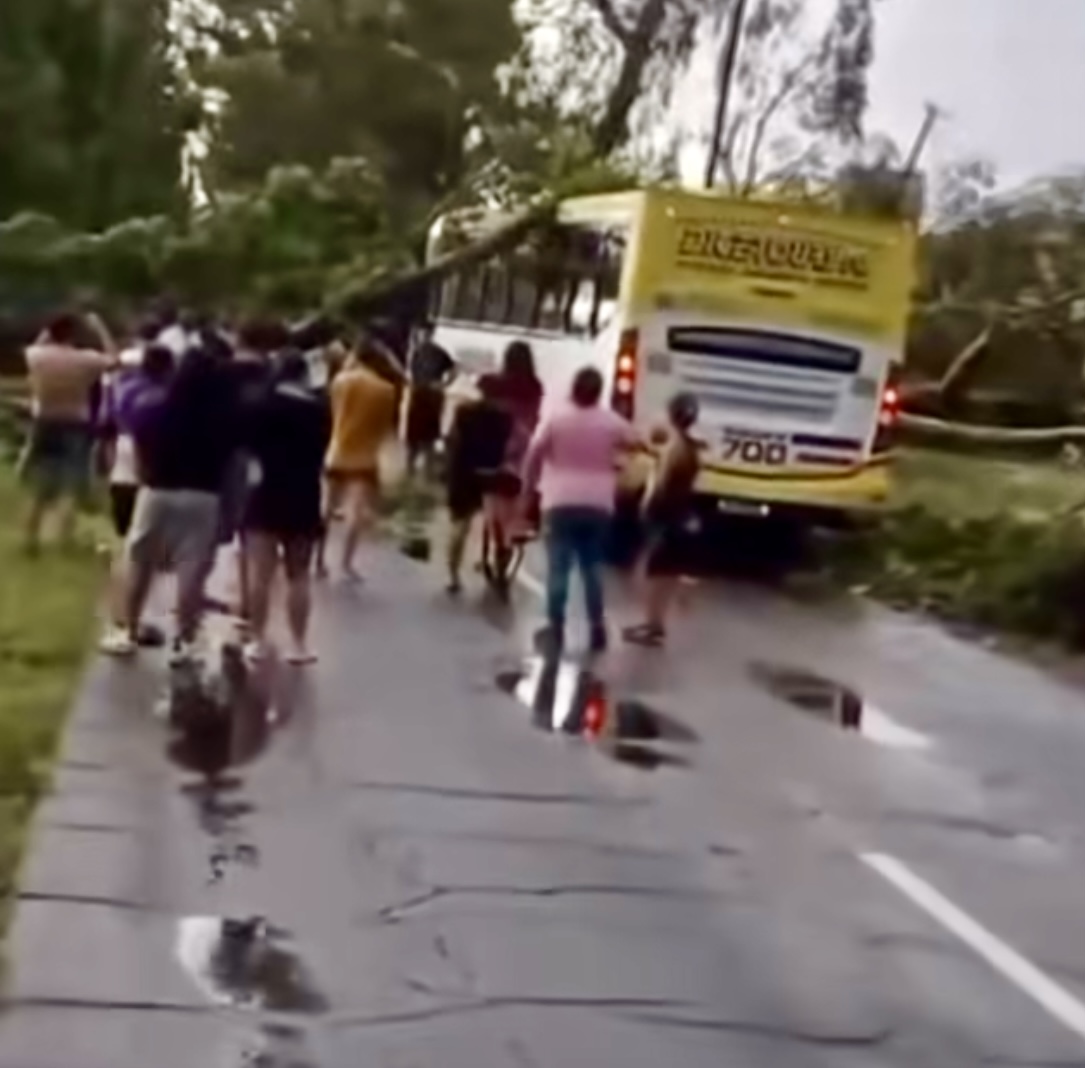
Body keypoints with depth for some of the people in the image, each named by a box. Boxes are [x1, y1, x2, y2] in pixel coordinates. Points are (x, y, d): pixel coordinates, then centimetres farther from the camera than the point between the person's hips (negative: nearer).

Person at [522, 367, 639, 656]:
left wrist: (528, 490, 4)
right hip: (598, 505, 2)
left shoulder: (557, 419, -4)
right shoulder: (611, 422, 3)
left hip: (561, 504, -2)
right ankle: (597, 627, 13)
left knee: (558, 567, 0)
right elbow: (635, 442, 19)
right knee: (593, 567, 14)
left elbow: (534, 455, -6)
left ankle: (555, 627, -3)